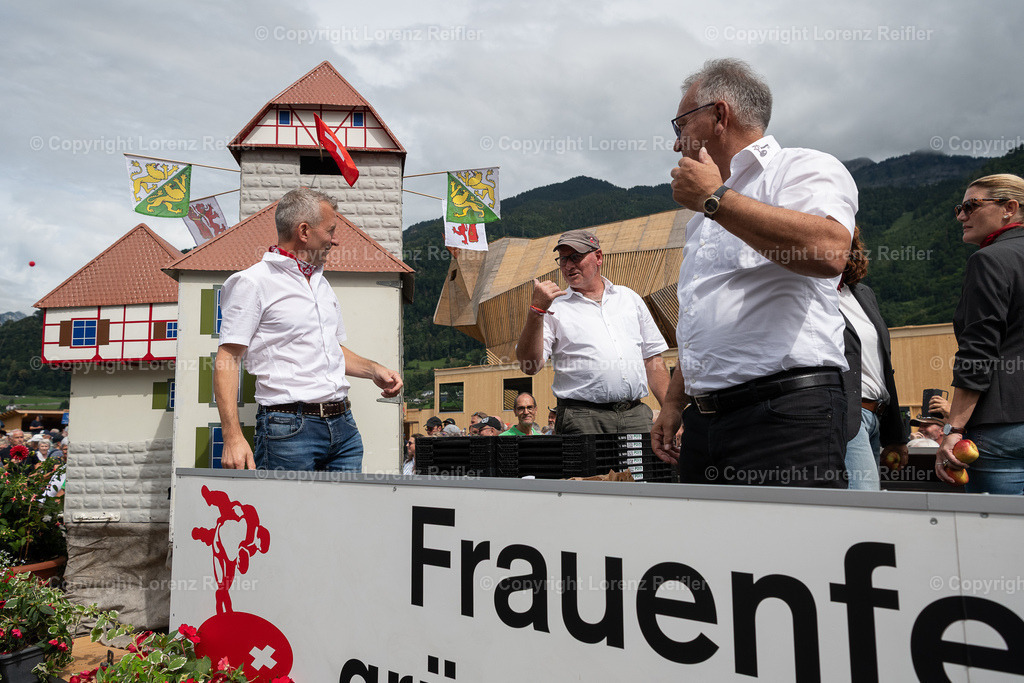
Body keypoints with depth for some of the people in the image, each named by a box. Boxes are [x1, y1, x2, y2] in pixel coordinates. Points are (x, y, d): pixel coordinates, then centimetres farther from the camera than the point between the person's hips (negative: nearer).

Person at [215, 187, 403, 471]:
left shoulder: (321, 282, 20)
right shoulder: (253, 282, -4)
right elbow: (227, 359, -10)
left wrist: (374, 370, 10)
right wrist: (233, 436, -19)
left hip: (344, 425, 7)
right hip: (289, 429, -7)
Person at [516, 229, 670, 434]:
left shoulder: (629, 297, 18)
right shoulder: (553, 307, 6)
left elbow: (653, 359, 17)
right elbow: (530, 366, -6)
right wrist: (537, 309, -14)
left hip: (637, 415, 4)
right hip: (581, 419, -3)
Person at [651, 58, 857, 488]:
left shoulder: (804, 169, 0)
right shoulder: (706, 216, 25)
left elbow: (828, 251, -23)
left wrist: (715, 198, -14)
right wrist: (674, 402, 20)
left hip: (786, 415, -7)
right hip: (704, 420, 8)